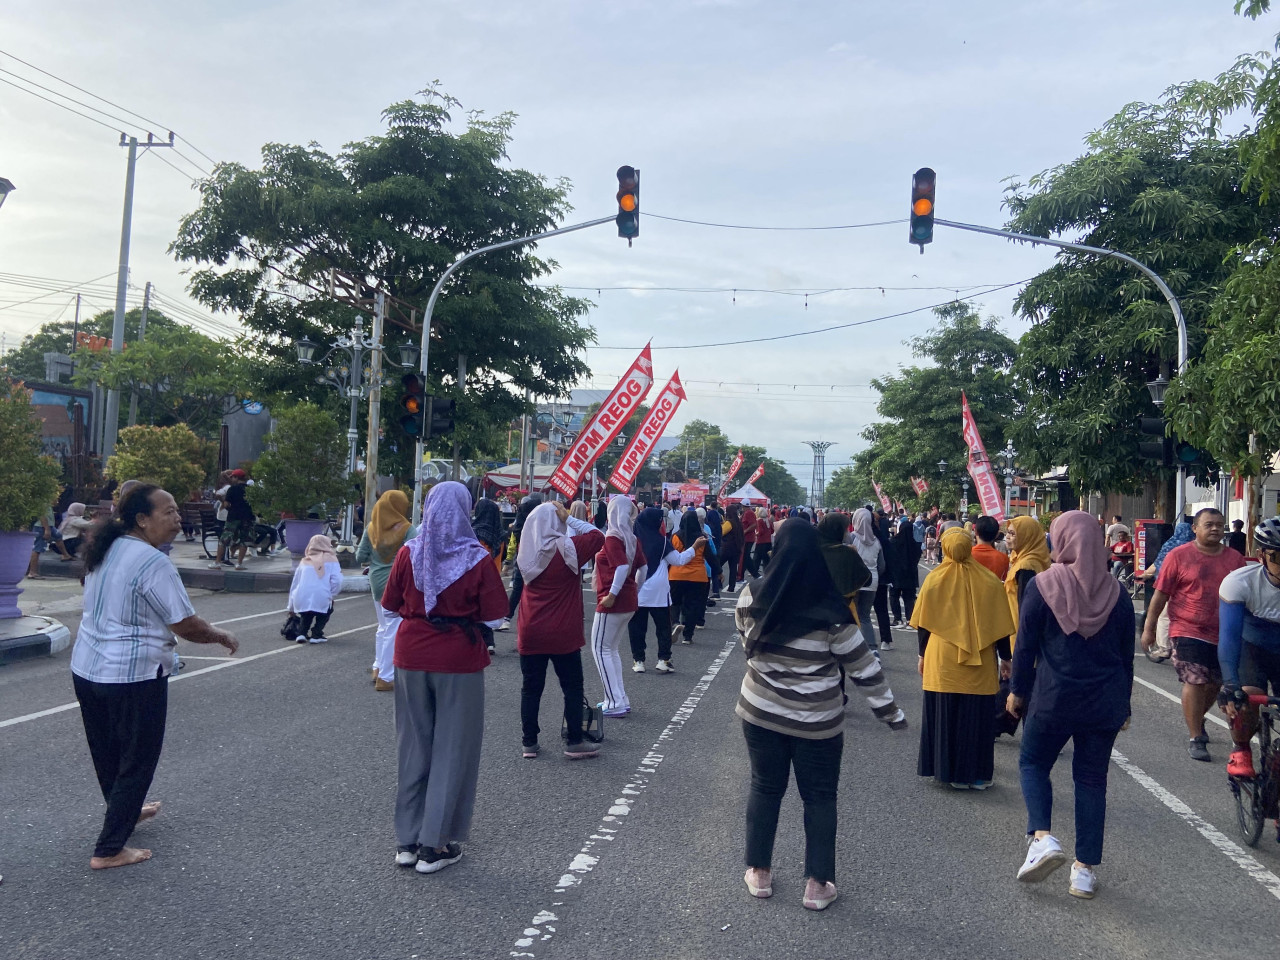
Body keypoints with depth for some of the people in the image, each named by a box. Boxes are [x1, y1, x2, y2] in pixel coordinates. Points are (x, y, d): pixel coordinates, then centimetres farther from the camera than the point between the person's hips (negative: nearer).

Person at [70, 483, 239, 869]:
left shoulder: (105, 551, 6)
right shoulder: (153, 563, -21)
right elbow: (186, 625, -19)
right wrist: (223, 637, -2)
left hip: (86, 670, 9)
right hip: (133, 678, -9)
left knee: (107, 753, 24)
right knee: (136, 761, 6)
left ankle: (125, 811, 46)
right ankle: (109, 849, 13)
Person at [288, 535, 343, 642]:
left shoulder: (304, 561, 20)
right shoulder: (331, 560, 9)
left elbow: (294, 585, 26)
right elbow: (337, 581, -5)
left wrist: (291, 608, 35)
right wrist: (331, 596, 11)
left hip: (301, 603, 4)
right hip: (321, 600, -4)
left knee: (306, 616, 35)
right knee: (328, 607, 28)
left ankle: (302, 632, 14)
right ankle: (316, 635, 13)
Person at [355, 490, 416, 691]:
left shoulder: (371, 528, 1)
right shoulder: (407, 529, -12)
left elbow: (360, 557, 4)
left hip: (377, 582, 5)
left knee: (383, 627, 22)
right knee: (394, 630, 1)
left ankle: (378, 668, 28)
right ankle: (385, 677, 4)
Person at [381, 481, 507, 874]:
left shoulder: (409, 553, -5)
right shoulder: (477, 558, -12)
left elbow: (392, 606, 4)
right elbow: (493, 617, -9)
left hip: (412, 657, 3)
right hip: (459, 662, -3)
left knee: (413, 747, 14)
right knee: (451, 749, 8)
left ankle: (407, 840, 22)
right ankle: (434, 845, 12)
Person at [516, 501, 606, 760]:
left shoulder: (527, 552, 2)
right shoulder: (567, 548, -12)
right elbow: (598, 536, -3)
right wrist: (570, 519, -3)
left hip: (531, 635, 4)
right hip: (563, 635, -4)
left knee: (531, 689, 11)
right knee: (572, 687, 8)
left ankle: (529, 743, 16)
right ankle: (574, 743, 10)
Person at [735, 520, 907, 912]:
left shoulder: (752, 597, -10)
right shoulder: (831, 611, -19)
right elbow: (862, 667, -13)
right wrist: (890, 712, -3)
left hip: (760, 712, 3)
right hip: (816, 721, -2)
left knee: (765, 787, 18)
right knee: (819, 797, 13)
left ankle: (759, 872, 27)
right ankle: (817, 884, 19)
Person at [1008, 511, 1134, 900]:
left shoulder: (1042, 586, -8)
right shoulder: (1116, 593, 2)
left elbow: (1025, 646, -5)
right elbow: (1126, 655, 9)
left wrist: (1018, 691, 6)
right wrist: (1123, 703, 20)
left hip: (1054, 698, -3)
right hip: (1105, 704, 3)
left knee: (1033, 764, 15)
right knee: (1092, 779, 11)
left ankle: (1042, 837, -6)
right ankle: (1085, 869, 15)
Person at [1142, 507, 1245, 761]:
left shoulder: (1235, 559, 6)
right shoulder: (1178, 556, -5)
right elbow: (1161, 594, -3)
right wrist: (1149, 628, -2)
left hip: (1225, 635, 5)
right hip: (1189, 632, -4)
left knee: (1216, 684, 14)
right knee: (1195, 682, -9)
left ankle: (1197, 718, 43)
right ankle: (1196, 738, 1)